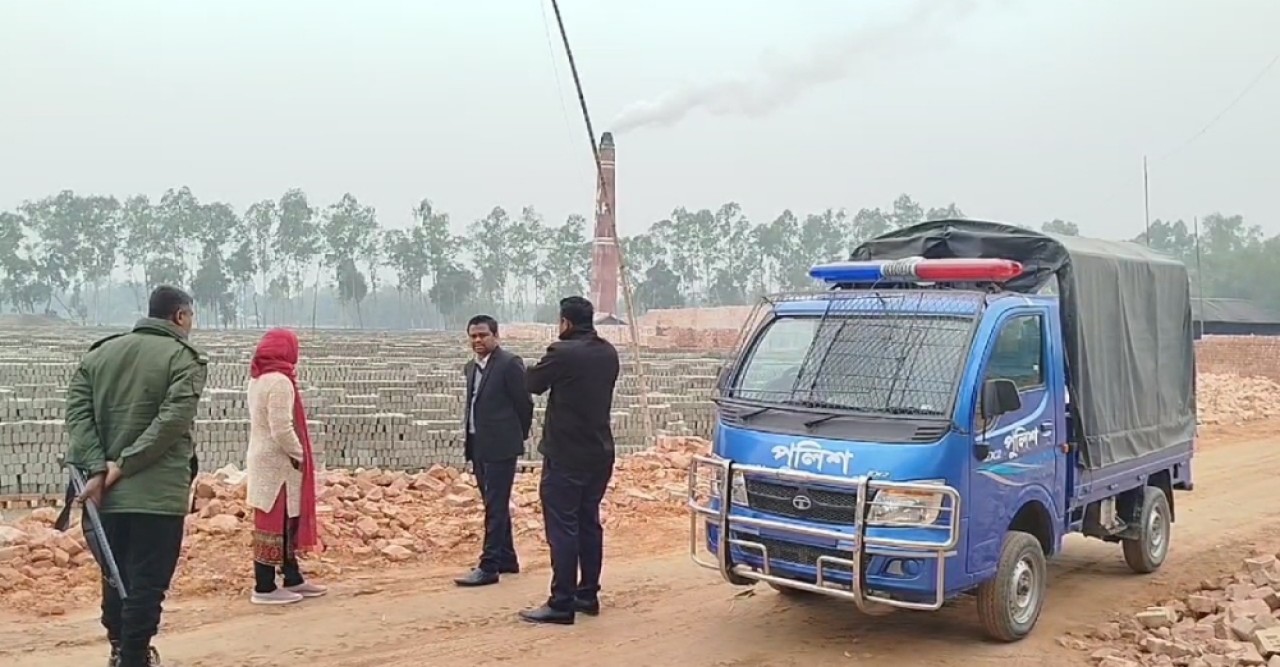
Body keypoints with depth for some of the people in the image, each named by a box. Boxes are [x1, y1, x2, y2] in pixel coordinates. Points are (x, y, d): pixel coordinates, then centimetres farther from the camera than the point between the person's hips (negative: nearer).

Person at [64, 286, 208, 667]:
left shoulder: (100, 352, 12)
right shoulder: (184, 357, -6)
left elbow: (76, 409, 2)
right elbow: (173, 419, -19)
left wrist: (96, 468, -5)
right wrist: (124, 464, -14)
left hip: (107, 491, 6)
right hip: (159, 491, -6)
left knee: (116, 576, 19)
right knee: (147, 582, 1)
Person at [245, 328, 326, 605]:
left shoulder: (258, 378, 12)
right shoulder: (279, 381, -19)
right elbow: (281, 428, -24)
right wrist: (298, 454, -11)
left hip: (265, 459, 10)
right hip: (277, 463, -10)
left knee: (286, 522, 17)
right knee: (275, 524, -3)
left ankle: (293, 579, 26)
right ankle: (265, 588, 3)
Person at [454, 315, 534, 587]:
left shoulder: (510, 363, -12)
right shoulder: (471, 367, 14)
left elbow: (525, 403, -9)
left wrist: (519, 436, -1)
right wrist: (469, 438, 13)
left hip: (501, 446, -9)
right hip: (478, 446, 9)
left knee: (496, 506, -6)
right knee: (494, 505, 15)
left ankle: (489, 566, -4)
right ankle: (506, 558, 25)